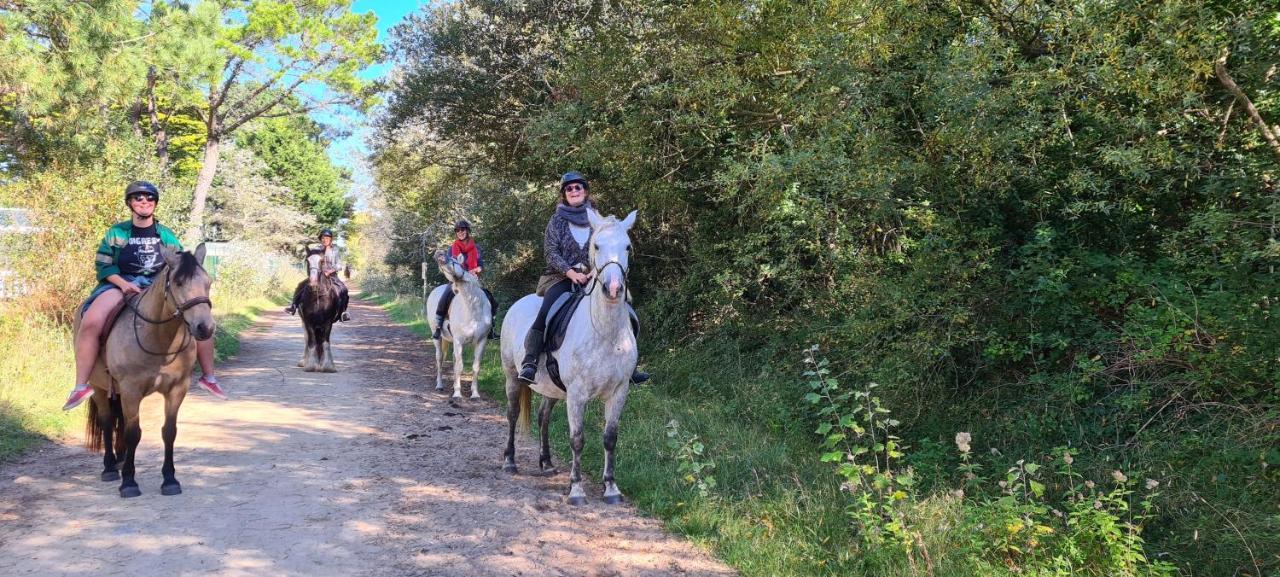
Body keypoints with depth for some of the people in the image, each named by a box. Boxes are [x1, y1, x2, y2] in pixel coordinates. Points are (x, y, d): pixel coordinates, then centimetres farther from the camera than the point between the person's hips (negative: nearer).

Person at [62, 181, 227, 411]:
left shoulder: (165, 234, 11)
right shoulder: (117, 232, 4)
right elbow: (103, 265, 1)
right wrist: (123, 284, -17)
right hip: (121, 284, -2)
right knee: (91, 322, -31)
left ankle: (209, 377, 1)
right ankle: (81, 386, -21)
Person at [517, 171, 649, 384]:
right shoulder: (557, 220, 5)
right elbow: (551, 252, -3)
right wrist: (571, 273, -17)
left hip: (592, 277, 3)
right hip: (561, 277, -2)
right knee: (547, 314, -30)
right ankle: (529, 361, -27)